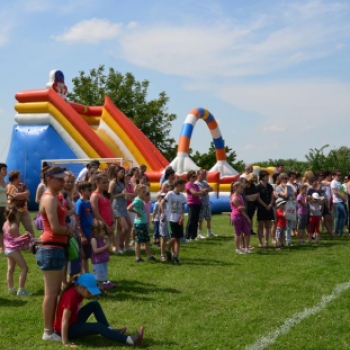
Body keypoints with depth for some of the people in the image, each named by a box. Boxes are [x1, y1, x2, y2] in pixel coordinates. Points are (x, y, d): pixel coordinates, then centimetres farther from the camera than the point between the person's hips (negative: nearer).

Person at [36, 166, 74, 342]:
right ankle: (48, 332, 5)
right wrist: (69, 231, -3)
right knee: (51, 293, -3)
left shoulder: (53, 198, 16)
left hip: (56, 248, 10)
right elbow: (55, 228, -22)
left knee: (55, 292, 16)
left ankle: (52, 327, 25)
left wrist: (67, 228, 4)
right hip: (52, 249, -10)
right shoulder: (50, 199, -15)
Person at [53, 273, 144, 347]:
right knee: (98, 327, -21)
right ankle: (131, 341, -26)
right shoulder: (71, 296, -30)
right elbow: (64, 320, -32)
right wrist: (65, 342, -34)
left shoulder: (77, 291, -2)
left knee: (95, 304, 4)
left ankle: (110, 331, 1)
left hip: (74, 322, 10)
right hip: (68, 329, -10)